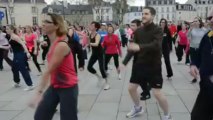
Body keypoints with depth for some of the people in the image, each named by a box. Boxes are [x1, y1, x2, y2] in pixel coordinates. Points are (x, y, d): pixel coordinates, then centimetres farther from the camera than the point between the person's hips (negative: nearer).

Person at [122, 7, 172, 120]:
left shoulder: (157, 30, -12)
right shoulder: (138, 31, 4)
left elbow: (156, 45, -31)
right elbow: (133, 48, 5)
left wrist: (140, 47, -45)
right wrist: (125, 62, -7)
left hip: (153, 66, -6)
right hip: (139, 64, 6)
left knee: (157, 93, -5)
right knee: (131, 88, 12)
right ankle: (137, 108, 38)